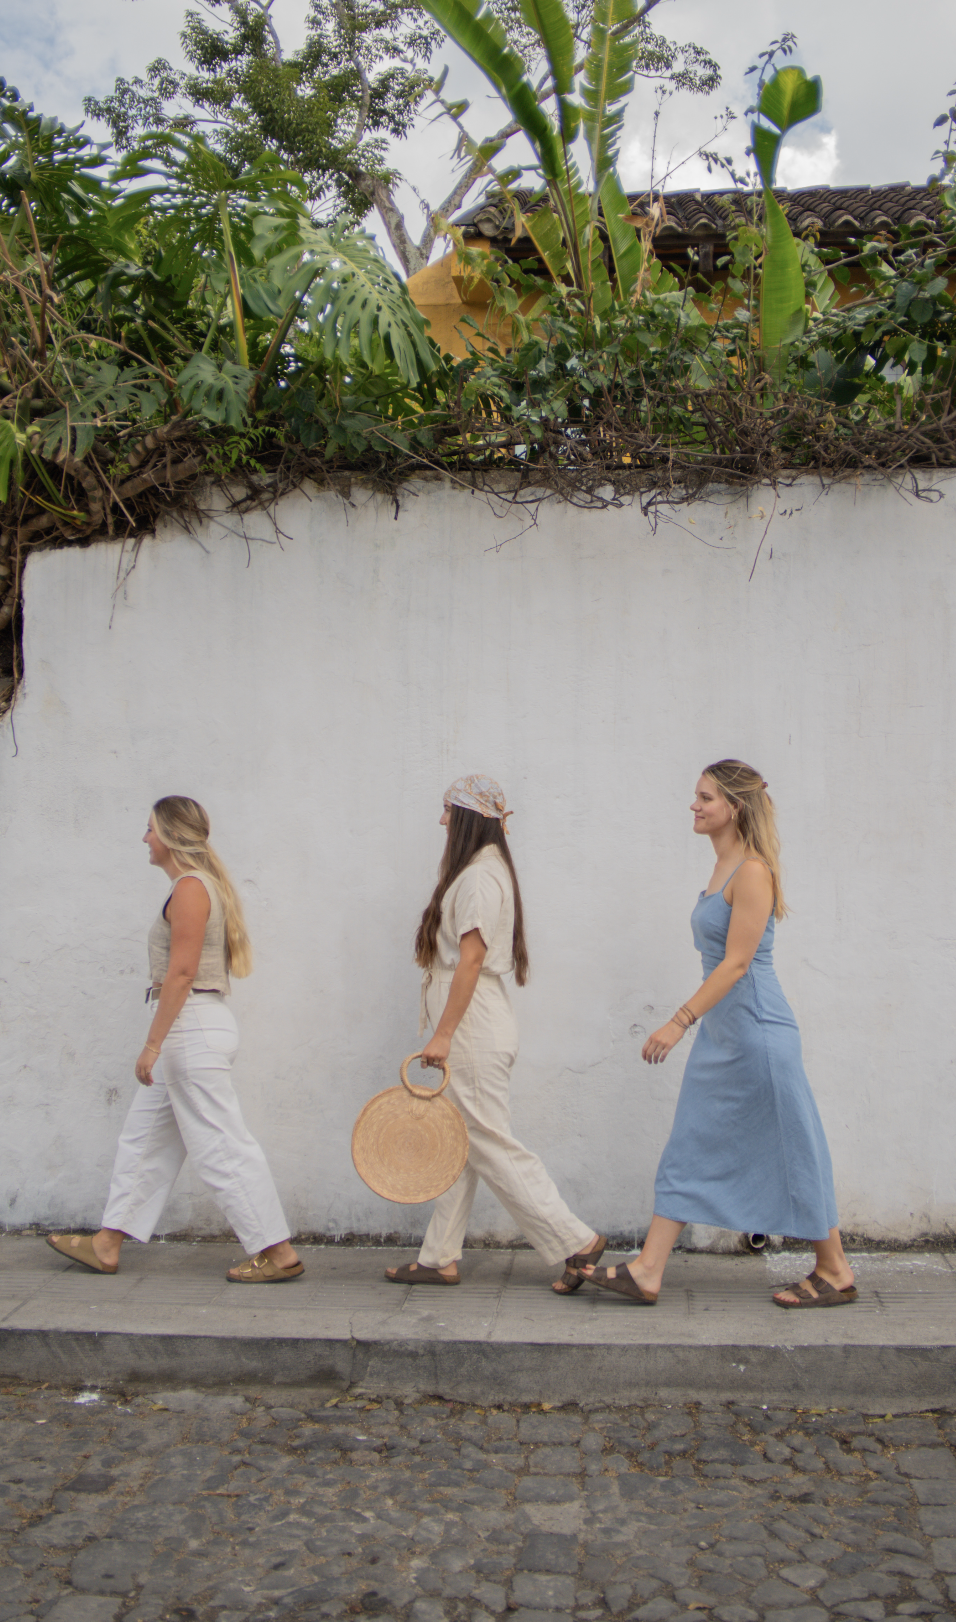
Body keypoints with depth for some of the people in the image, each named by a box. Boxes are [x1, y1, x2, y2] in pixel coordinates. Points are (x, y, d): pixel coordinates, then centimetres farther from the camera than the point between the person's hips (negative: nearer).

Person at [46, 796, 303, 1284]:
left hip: (191, 1029, -11)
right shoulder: (201, 885, 16)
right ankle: (106, 1244, 25)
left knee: (221, 1145, -5)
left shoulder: (189, 888, -14)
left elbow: (181, 972, -21)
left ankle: (277, 1253, 2)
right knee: (144, 1137, 16)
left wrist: (153, 1043, -19)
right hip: (191, 1030, 11)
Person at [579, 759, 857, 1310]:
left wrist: (680, 1021, -24)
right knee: (691, 1148, 8)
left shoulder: (752, 872, -16)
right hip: (721, 1032, 10)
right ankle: (647, 1272, 11)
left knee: (791, 1150, 4)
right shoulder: (723, 869, 11)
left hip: (757, 1030, -10)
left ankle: (836, 1272, 21)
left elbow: (737, 963, -21)